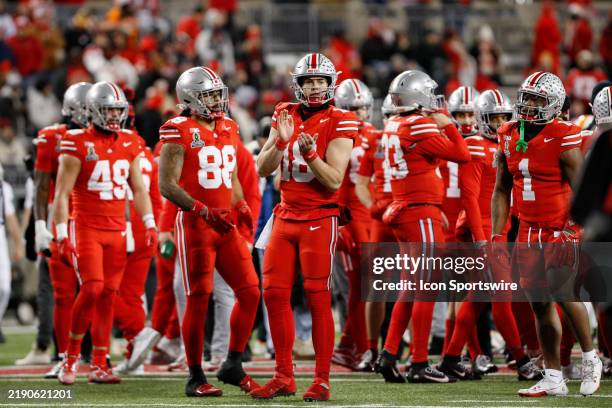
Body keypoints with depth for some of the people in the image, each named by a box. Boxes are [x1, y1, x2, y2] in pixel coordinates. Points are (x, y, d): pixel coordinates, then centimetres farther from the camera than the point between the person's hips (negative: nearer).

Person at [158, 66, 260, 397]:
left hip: (226, 226, 7)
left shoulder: (228, 129, 13)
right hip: (195, 225, -7)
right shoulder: (180, 132, -9)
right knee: (199, 299, -4)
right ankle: (195, 378, 4)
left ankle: (233, 366, 16)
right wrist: (205, 212, -21)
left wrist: (241, 206, 5)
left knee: (249, 292, 3)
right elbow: (167, 185, -13)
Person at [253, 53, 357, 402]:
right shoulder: (286, 116, 8)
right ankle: (284, 376, 11)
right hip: (286, 216, 6)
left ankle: (322, 380, -2)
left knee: (318, 297, -6)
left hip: (319, 218, -6)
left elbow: (334, 180, -13)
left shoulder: (338, 123, -7)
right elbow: (263, 169, 3)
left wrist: (310, 153, -26)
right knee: (275, 293, 3)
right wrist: (281, 141, -13)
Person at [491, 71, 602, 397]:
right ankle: (553, 379, 11)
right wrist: (496, 236, 9)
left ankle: (590, 358, 2)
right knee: (539, 304, 5)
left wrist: (571, 232, -19)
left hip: (560, 230, -6)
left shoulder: (564, 140, -11)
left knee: (563, 293, -19)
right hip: (528, 232, 6)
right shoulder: (509, 137, 8)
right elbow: (501, 191, 14)